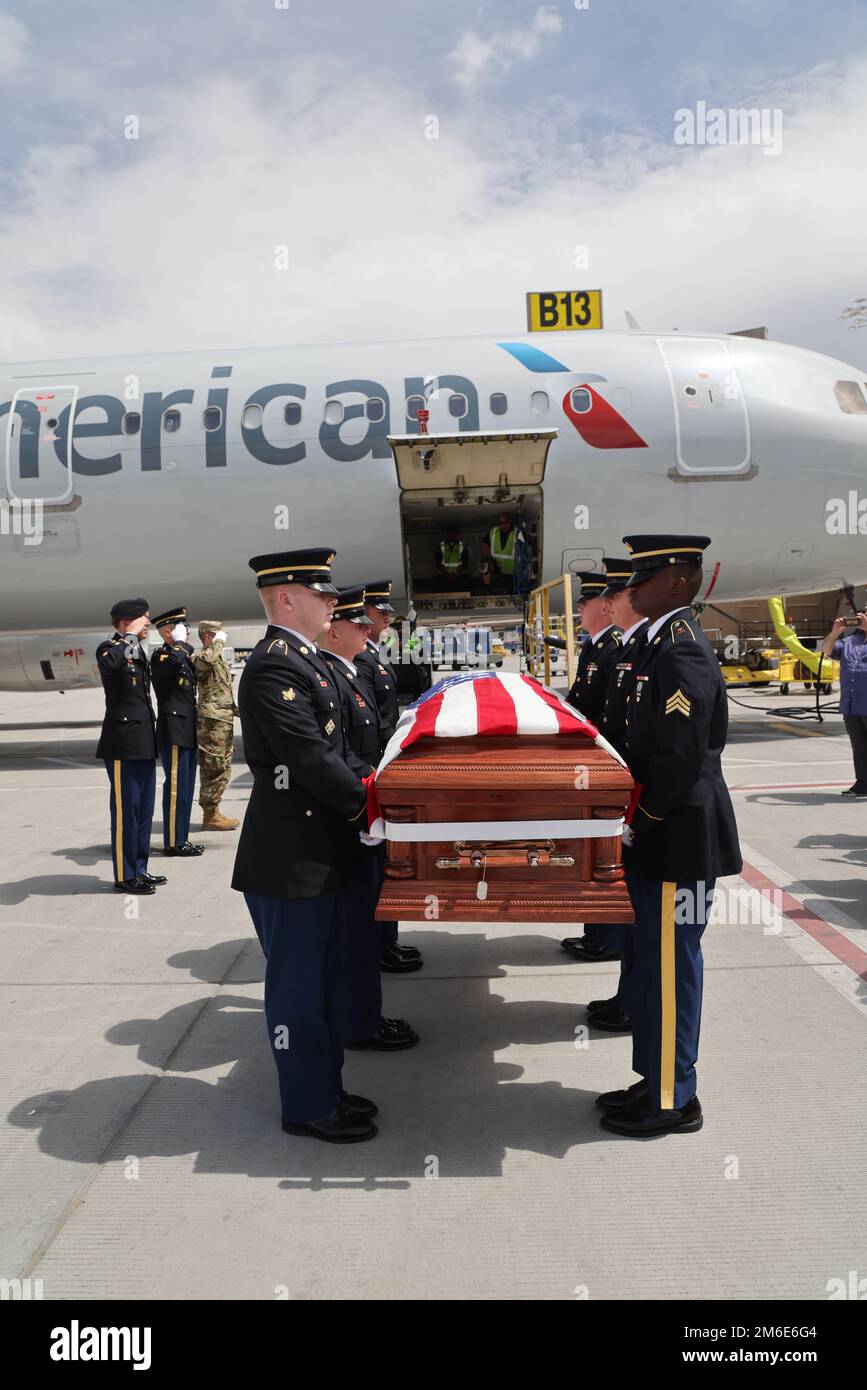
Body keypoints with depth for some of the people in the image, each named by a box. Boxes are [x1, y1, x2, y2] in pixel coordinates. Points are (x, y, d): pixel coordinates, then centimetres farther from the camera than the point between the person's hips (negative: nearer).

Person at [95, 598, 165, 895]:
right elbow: (109, 663, -36)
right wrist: (131, 636, -24)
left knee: (144, 809, 13)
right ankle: (124, 876, 6)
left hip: (143, 743, 9)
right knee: (125, 809, -2)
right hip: (123, 744, -9)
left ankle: (139, 869, 23)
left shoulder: (138, 650, 17)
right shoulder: (109, 648, -9)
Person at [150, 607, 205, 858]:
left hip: (187, 732, 9)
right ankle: (173, 844, 1)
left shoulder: (184, 656, 17)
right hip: (173, 731, -9)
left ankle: (181, 840, 21)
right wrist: (180, 643, -18)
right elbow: (174, 662, -36)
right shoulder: (161, 656, -11)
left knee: (185, 788, 13)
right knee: (176, 788, -5)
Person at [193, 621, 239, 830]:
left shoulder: (218, 659, 21)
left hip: (223, 720, 10)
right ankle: (210, 815, -1)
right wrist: (219, 642, -22)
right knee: (214, 768, -7)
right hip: (212, 721, -10)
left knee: (222, 767, 14)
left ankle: (213, 812, 22)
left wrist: (235, 708, 22)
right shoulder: (200, 658, -11)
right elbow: (206, 660, -37)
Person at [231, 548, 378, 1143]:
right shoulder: (274, 666, -19)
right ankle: (307, 1107, 21)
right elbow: (310, 759, -24)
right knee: (298, 985, 5)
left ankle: (326, 1087, 35)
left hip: (322, 853, 10)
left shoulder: (305, 658, 13)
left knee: (330, 978, 20)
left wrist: (360, 786, 4)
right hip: (292, 859, -10)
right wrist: (366, 805, -13)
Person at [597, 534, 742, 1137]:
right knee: (650, 962, 18)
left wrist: (637, 824, -15)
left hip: (678, 837, -10)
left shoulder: (683, 650, -18)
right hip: (660, 835, 10)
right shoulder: (665, 642, 12)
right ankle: (657, 1080, 32)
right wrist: (633, 818, 13)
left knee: (669, 968, 2)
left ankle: (673, 1100, 18)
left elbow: (681, 756, -23)